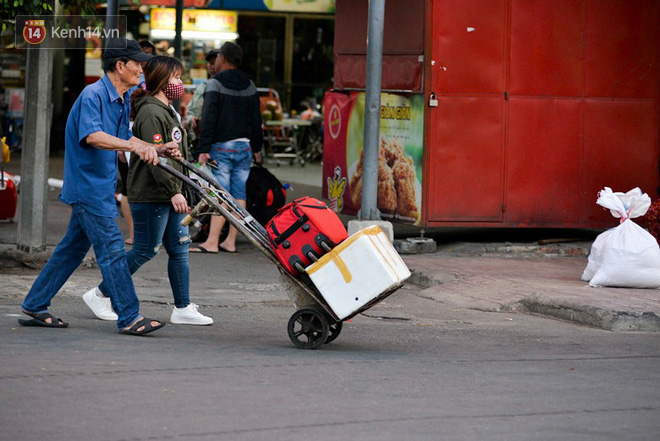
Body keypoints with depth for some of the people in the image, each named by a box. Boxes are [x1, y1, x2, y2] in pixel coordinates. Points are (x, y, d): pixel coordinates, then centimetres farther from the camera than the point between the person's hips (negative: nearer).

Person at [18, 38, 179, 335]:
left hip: (100, 185, 10)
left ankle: (35, 306, 22)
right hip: (88, 185, -10)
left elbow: (123, 138, 23)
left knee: (73, 247, 14)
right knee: (112, 249, -8)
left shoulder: (123, 99, 12)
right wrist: (136, 147, -42)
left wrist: (157, 150, 8)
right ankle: (129, 318, -5)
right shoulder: (93, 95, -18)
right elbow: (92, 136, -32)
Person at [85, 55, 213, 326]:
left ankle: (182, 308, 10)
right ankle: (101, 293, 10)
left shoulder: (167, 110, 17)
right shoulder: (151, 113, -16)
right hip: (150, 196, -10)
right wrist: (174, 192, -25)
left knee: (179, 248, 7)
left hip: (169, 195, 10)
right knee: (146, 250, -3)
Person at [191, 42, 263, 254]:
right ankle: (230, 241, 7)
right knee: (240, 195, 5)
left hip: (222, 147, -6)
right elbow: (256, 120, 16)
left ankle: (212, 242, -13)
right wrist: (256, 147, 23)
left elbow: (209, 119, -13)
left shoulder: (215, 84, -7)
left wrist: (204, 148, -14)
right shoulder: (249, 86, 12)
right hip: (245, 147, 6)